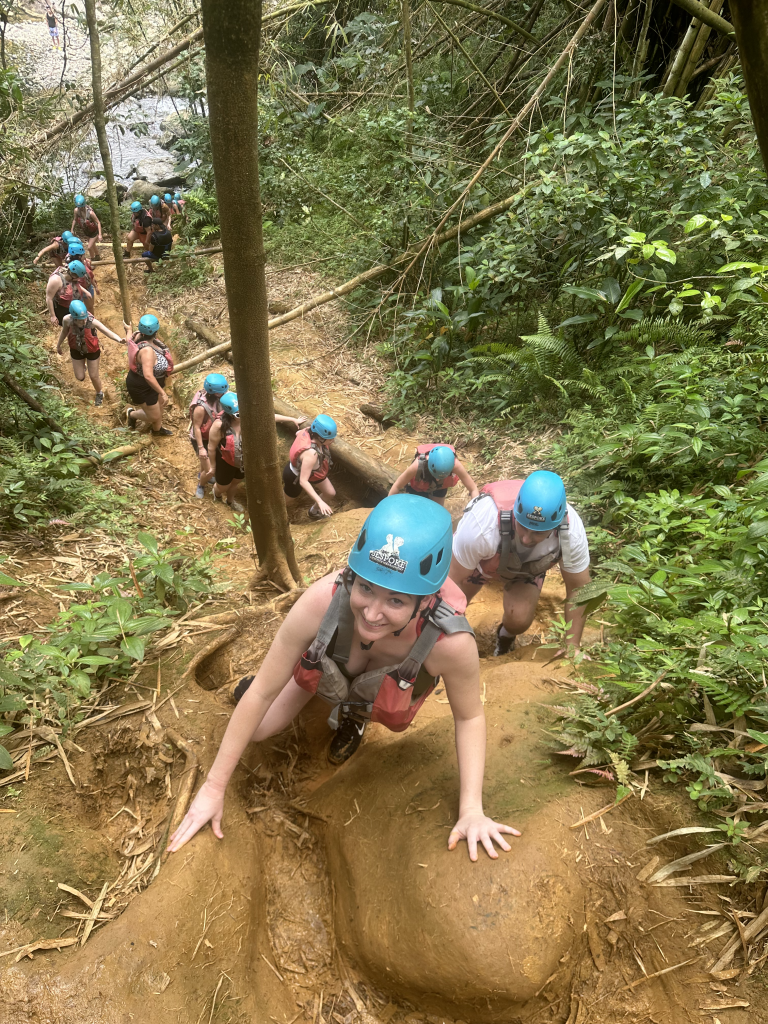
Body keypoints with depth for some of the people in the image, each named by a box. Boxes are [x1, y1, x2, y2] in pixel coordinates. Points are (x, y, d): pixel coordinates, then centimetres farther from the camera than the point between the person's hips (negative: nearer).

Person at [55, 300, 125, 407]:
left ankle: (99, 393, 47)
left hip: (92, 351, -2)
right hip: (76, 350, 2)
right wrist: (59, 345, 12)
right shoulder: (67, 320, -26)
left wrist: (120, 339, -60)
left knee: (94, 376, 13)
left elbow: (108, 332, -40)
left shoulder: (92, 321, -35)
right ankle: (82, 365, 54)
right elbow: (64, 331, -5)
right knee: (80, 377, 16)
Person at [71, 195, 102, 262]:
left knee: (89, 247, -4)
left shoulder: (90, 212, -36)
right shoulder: (76, 210, -21)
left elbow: (98, 222, -27)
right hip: (86, 231, 5)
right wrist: (72, 230, 5)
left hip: (94, 231, -5)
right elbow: (75, 220, -2)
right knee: (92, 245, 25)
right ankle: (97, 257, 51)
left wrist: (100, 235, -29)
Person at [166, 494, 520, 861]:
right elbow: (261, 693, -31)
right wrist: (214, 787, -23)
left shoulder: (453, 644, -46)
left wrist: (472, 810, -24)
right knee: (256, 731, 4)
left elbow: (469, 717, -22)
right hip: (323, 664, 0)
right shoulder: (322, 600, -46)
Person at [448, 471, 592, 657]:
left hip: (529, 563, 1)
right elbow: (451, 582, -34)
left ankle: (505, 637, 18)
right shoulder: (481, 524, -47)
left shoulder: (572, 532, -38)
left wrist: (572, 647, -16)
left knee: (519, 620, -19)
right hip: (480, 557, 0)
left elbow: (578, 589, -20)